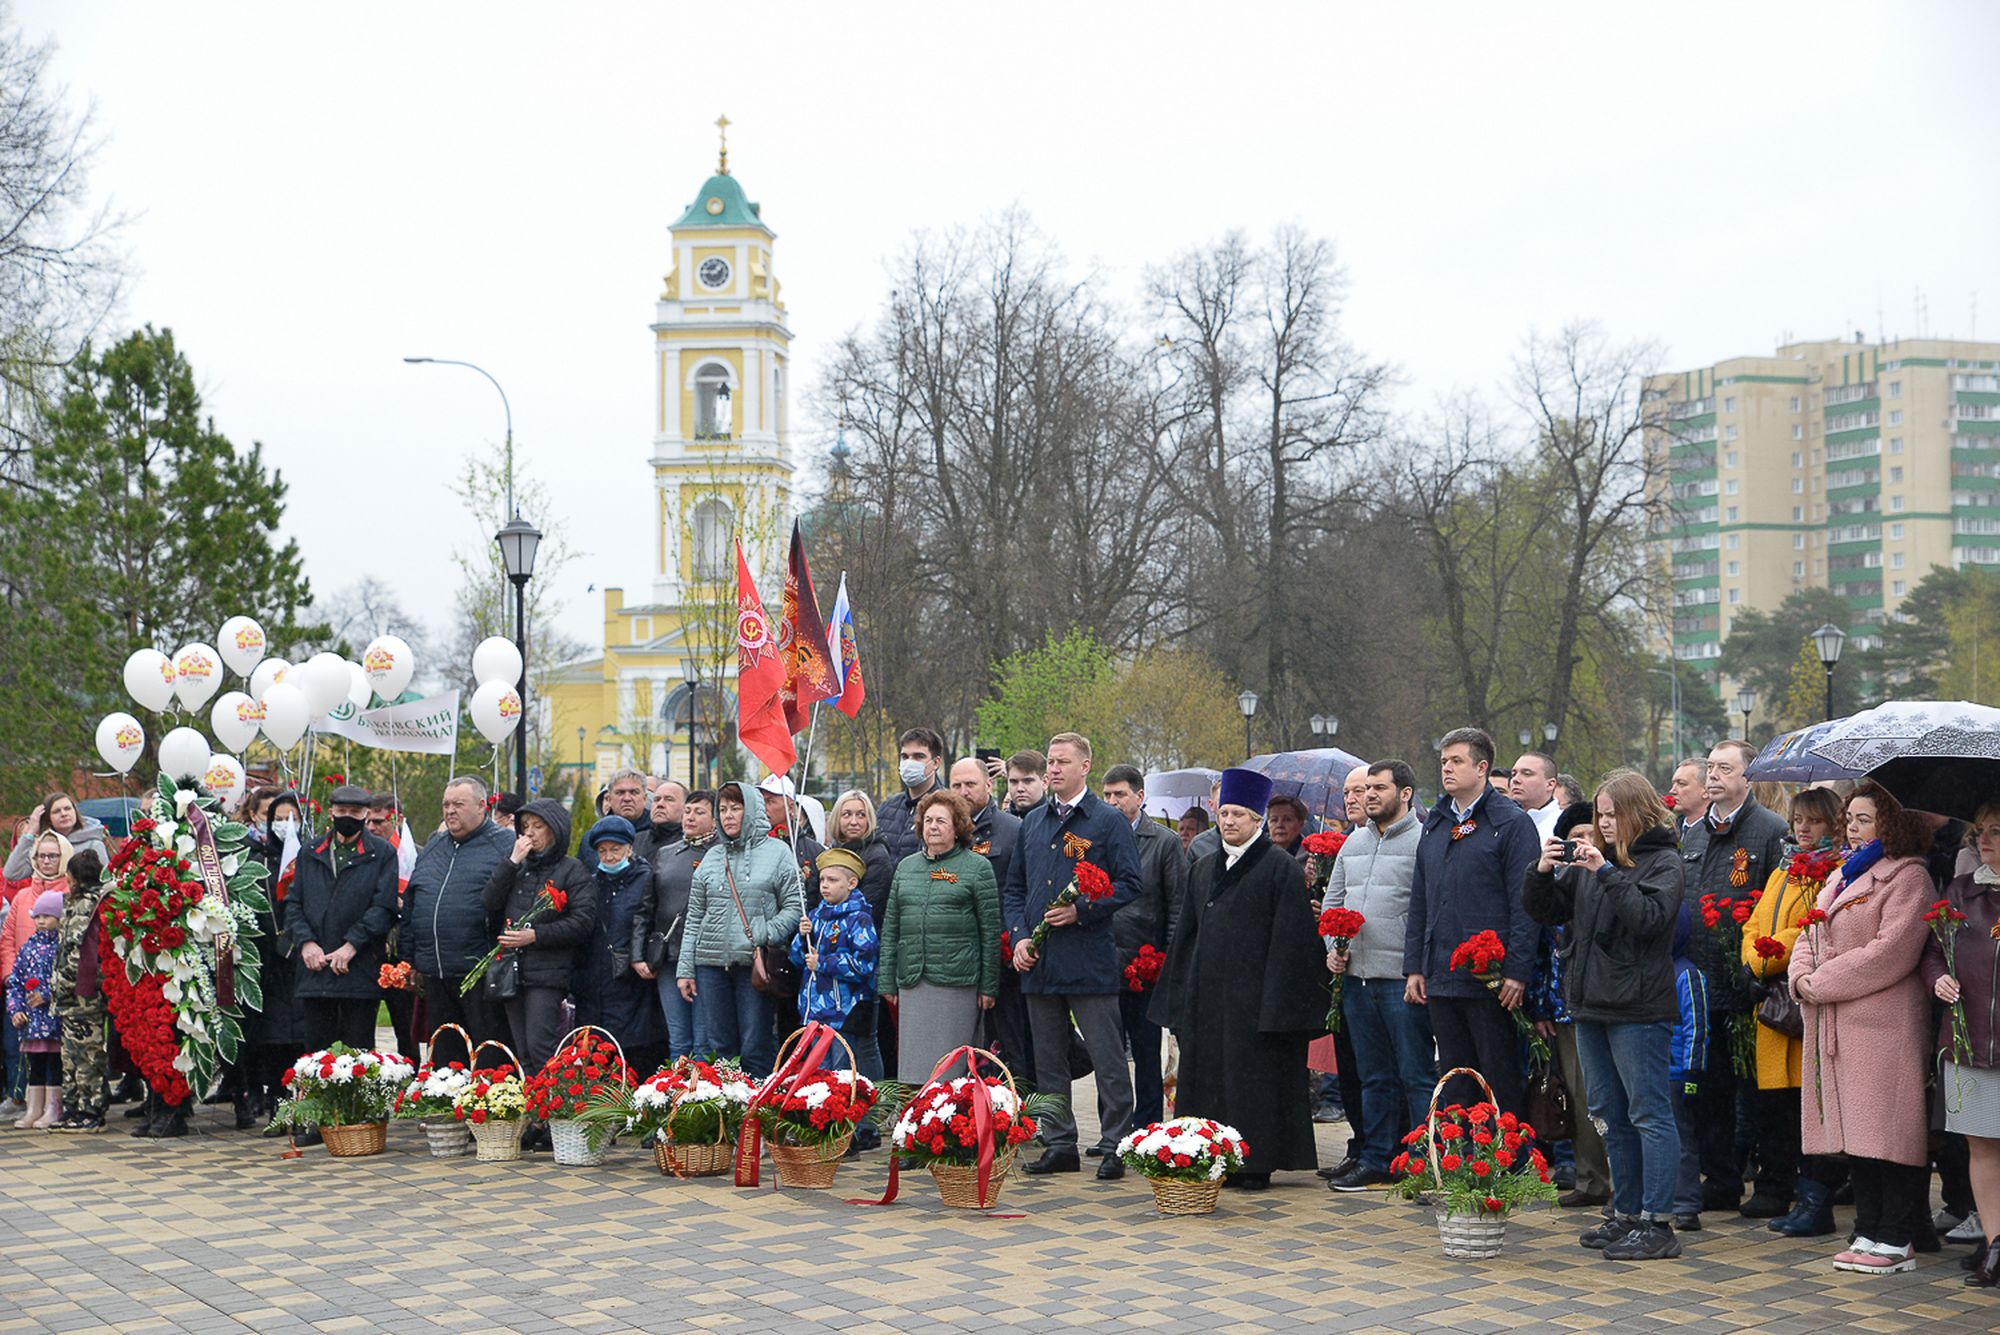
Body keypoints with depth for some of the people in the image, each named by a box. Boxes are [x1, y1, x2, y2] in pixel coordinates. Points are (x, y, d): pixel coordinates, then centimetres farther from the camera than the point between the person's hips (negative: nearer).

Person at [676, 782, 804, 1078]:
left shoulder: (777, 852, 2)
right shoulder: (711, 857, 14)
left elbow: (794, 906, -2)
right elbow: (694, 918, 15)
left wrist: (764, 938, -15)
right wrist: (685, 969, 9)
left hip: (755, 963, -4)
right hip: (711, 964, 4)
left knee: (756, 1048, -4)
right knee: (718, 1045, 6)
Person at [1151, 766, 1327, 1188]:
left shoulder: (1281, 868, -5)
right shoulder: (1204, 869, 15)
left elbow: (1289, 939, -10)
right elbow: (1187, 934, 18)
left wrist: (1275, 1004, -16)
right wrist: (1180, 997, 12)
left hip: (1253, 993, -6)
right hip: (1207, 993, 6)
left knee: (1253, 1077, -3)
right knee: (1207, 1073, 7)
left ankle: (1256, 1163, 4)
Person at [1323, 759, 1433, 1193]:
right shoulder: (1354, 842, 16)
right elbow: (1333, 899, 22)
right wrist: (1333, 946, 6)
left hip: (1403, 978, -7)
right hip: (1357, 975, 7)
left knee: (1416, 1075, -3)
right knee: (1373, 1075, 13)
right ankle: (1375, 1160, 20)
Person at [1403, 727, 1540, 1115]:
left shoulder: (1510, 823, -5)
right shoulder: (1435, 825, 16)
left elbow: (1524, 903, -10)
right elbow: (1419, 902, 18)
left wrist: (1517, 971, -15)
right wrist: (1414, 966, 11)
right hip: (1440, 978, 7)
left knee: (1500, 1079, -1)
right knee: (1453, 1080, 10)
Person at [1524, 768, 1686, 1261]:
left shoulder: (1663, 861, -4)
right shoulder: (1588, 856, 12)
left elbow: (1650, 917, -19)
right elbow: (1544, 911, 14)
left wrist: (1607, 874, -21)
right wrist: (1541, 873, -5)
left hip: (1637, 1008, -7)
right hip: (1590, 1004, 8)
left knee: (1648, 1114, -6)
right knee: (1610, 1116, 13)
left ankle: (1657, 1224, -5)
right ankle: (1626, 1215, 21)